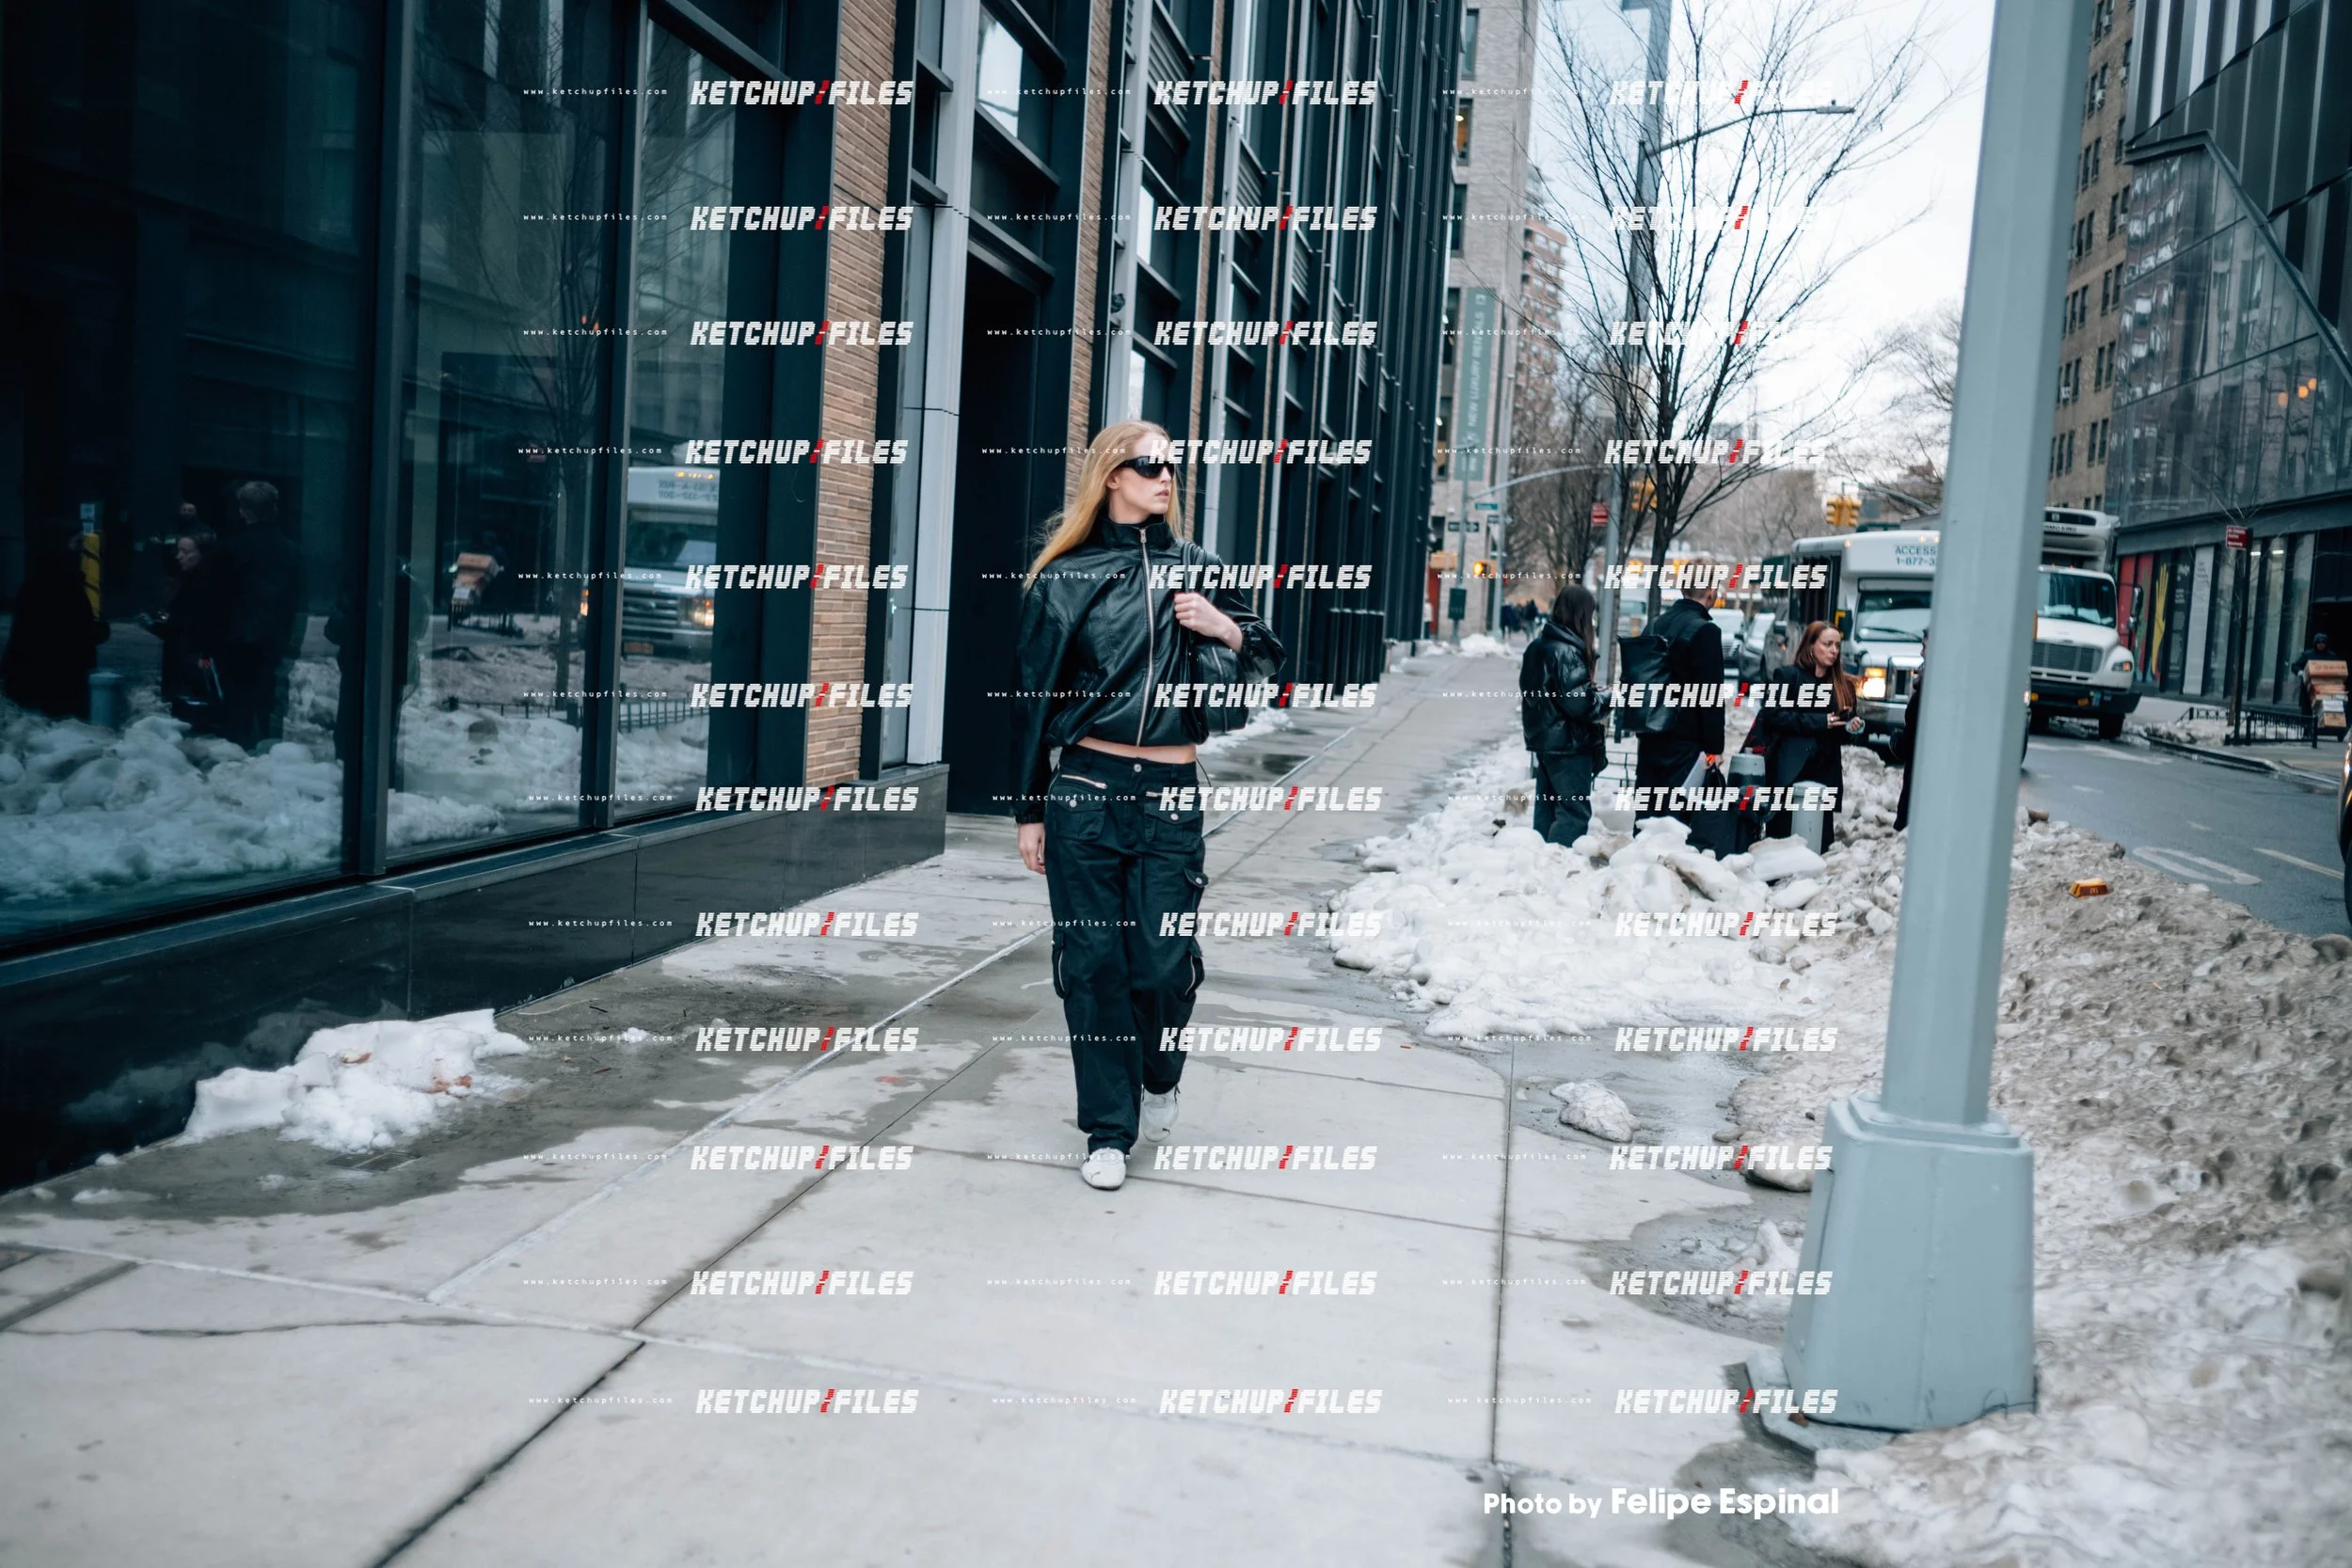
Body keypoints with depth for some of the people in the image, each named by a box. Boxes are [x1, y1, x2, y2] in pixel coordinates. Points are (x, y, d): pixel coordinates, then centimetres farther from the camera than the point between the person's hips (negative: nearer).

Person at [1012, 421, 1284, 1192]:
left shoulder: (1195, 567, 10)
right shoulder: (1065, 577, 4)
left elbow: (1265, 662, 17)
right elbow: (1034, 696, 5)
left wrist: (1225, 627, -5)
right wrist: (1029, 810, 3)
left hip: (1170, 792, 1)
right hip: (1086, 787, -1)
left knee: (1164, 961, -2)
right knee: (1092, 962, 1)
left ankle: (1159, 1076, 30)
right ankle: (1109, 1129, 14)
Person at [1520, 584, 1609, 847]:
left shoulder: (1540, 643, 9)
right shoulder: (1566, 650, -19)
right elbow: (1580, 703, -22)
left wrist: (1594, 692, 12)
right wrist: (1611, 698, -6)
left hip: (1543, 739, 9)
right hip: (1568, 744, -9)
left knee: (1547, 806, 15)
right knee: (1575, 810, -6)